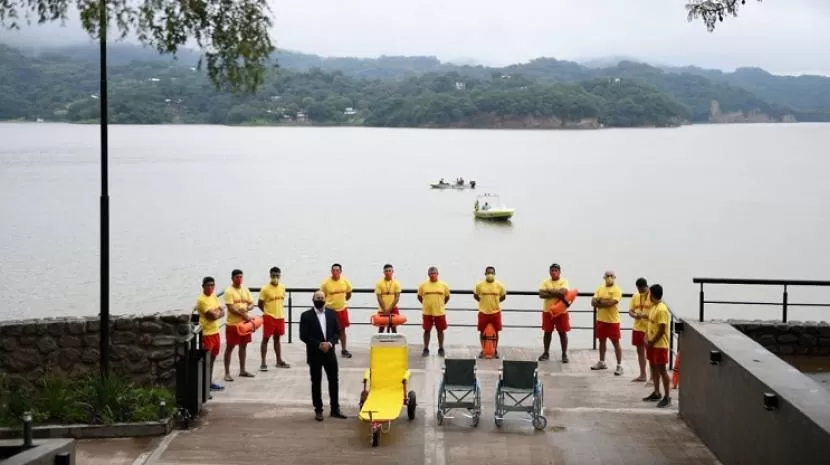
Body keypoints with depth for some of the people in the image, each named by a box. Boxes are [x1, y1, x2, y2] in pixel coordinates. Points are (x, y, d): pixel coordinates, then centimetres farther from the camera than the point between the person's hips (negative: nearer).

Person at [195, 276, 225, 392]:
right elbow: (213, 316, -21)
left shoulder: (213, 296, 11)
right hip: (206, 333, -9)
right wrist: (219, 312, -1)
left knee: (212, 358, 16)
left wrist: (216, 313, -12)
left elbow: (222, 312, 8)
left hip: (215, 331, 9)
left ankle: (210, 382, 26)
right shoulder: (201, 300, -17)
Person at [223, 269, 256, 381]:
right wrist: (244, 316, -19)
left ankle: (242, 370, 25)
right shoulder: (229, 291, -11)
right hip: (233, 324, -6)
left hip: (245, 323, 6)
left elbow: (251, 304, 8)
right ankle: (227, 373, 3)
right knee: (229, 348, -1)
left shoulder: (245, 289, 8)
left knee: (243, 346, 14)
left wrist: (247, 308, -15)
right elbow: (231, 308, -18)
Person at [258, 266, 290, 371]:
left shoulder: (282, 287, 3)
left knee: (277, 339, 15)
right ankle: (263, 363, 3)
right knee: (265, 339, 0)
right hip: (269, 317, -5)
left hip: (280, 317, 5)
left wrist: (278, 311, 10)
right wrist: (267, 312, -1)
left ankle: (279, 361, 22)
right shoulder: (265, 289, -13)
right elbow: (260, 304, -7)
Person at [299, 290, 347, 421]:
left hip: (330, 353, 3)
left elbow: (337, 332, 5)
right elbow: (303, 336, -11)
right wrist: (319, 345, -18)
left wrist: (330, 343, -13)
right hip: (314, 354, -3)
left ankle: (335, 409, 16)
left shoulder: (332, 313, 5)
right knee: (316, 383, 4)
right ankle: (318, 410, 12)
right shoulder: (306, 315, -6)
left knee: (334, 381, 6)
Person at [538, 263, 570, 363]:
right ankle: (546, 353, 19)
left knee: (562, 333, 2)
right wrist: (556, 294, -18)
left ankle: (564, 354, 10)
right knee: (547, 332, 8)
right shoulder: (545, 282, 2)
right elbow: (541, 294, -12)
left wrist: (549, 291, -14)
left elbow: (563, 292, -23)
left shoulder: (564, 282, -4)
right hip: (548, 311, 2)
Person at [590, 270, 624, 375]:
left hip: (613, 321, -6)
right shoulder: (600, 289, 8)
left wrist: (599, 301, -9)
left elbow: (611, 303, -22)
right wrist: (605, 302, -16)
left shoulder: (617, 290, -11)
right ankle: (602, 362, 29)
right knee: (602, 341, 16)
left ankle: (619, 366, 1)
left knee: (616, 343, -2)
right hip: (601, 320, 6)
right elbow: (593, 302, 0)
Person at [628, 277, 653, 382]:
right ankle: (642, 375, 22)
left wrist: (646, 316, -27)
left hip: (649, 329, -6)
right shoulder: (635, 296, 7)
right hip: (638, 328, 6)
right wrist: (635, 315, -14)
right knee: (640, 351, 12)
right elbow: (630, 311, 8)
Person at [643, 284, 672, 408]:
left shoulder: (662, 310, -21)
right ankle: (656, 393, 26)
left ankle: (667, 397, 1)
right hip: (652, 344, 10)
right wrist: (647, 340, 5)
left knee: (662, 370, -5)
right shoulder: (654, 307, 9)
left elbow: (661, 330, -21)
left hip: (660, 345, -10)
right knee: (653, 367, 16)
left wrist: (651, 342, -14)